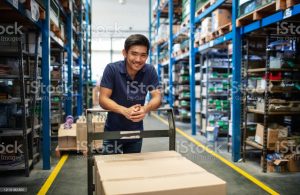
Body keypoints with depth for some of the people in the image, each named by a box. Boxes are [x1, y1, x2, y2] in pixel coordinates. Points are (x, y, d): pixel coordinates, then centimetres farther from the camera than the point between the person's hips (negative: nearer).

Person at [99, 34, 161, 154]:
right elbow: (103, 99, -20)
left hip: (136, 131, 2)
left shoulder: (150, 71, -12)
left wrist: (145, 108, -37)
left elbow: (157, 97, -13)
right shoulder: (111, 69, -18)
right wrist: (125, 110, -38)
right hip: (113, 131, -2)